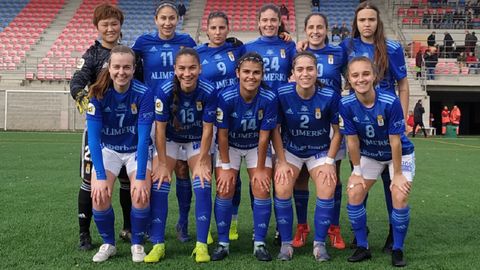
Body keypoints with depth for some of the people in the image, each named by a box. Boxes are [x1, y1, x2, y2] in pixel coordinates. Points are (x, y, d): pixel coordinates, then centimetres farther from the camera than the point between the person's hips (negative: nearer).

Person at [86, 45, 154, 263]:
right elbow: (93, 137, -21)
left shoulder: (144, 94, -24)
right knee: (99, 196, -17)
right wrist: (100, 176, -28)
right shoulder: (98, 93, -20)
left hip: (137, 150, -1)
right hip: (107, 149, 1)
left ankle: (137, 244, 6)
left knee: (141, 195, -21)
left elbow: (144, 138, -25)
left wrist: (141, 177, -29)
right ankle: (108, 244, 9)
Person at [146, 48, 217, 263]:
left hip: (197, 139, 0)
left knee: (203, 186, -12)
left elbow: (207, 129, -18)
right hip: (168, 138, 0)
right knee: (159, 185, -11)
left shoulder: (209, 91, -28)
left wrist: (201, 162, -15)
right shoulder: (164, 91, -29)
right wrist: (162, 164, -16)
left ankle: (201, 244, -3)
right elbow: (160, 129, -20)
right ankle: (158, 244, -2)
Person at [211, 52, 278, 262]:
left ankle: (260, 243, 5)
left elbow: (263, 137, -17)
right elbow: (222, 134, -17)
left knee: (262, 189, -9)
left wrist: (260, 169, -11)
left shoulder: (269, 99, -25)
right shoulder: (226, 97, -27)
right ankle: (223, 243, 7)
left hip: (257, 147, 1)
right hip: (230, 146, 0)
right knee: (224, 190, -8)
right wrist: (226, 166, -12)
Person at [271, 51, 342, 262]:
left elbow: (337, 131, -8)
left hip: (320, 152, 0)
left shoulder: (330, 96, -21)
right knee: (282, 190, -18)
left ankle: (319, 244, 2)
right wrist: (282, 162, -11)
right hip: (290, 150, 0)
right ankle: (286, 243, 0)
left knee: (327, 191, -17)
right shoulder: (282, 94, -21)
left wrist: (329, 161, -10)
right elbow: (276, 130, -9)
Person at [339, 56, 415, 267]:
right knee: (354, 195, -9)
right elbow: (352, 141, -13)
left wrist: (397, 174, -16)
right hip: (369, 155, 3)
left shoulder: (390, 102, -31)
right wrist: (357, 172, -7)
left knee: (400, 198, -18)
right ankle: (362, 247, 9)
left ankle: (397, 250, 3)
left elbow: (395, 141, -23)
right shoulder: (346, 105, -23)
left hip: (400, 154, -3)